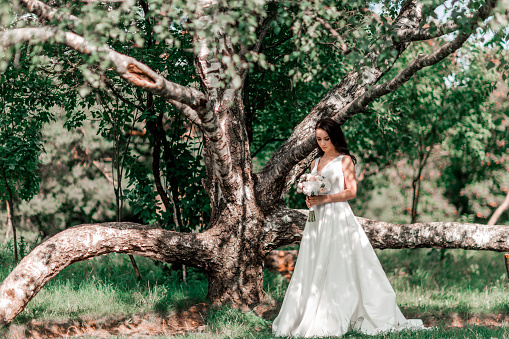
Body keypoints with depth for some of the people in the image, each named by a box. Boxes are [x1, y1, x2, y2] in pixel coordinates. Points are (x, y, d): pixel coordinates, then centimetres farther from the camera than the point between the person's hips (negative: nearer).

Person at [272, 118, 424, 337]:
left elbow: (351, 192, -6)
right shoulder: (315, 163, 18)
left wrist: (324, 199, -15)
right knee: (314, 269, 1)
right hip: (317, 219, 6)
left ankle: (335, 320, -7)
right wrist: (310, 200, 1)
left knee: (337, 268, -8)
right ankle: (310, 318, 2)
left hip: (338, 218, -6)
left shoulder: (345, 160, 1)